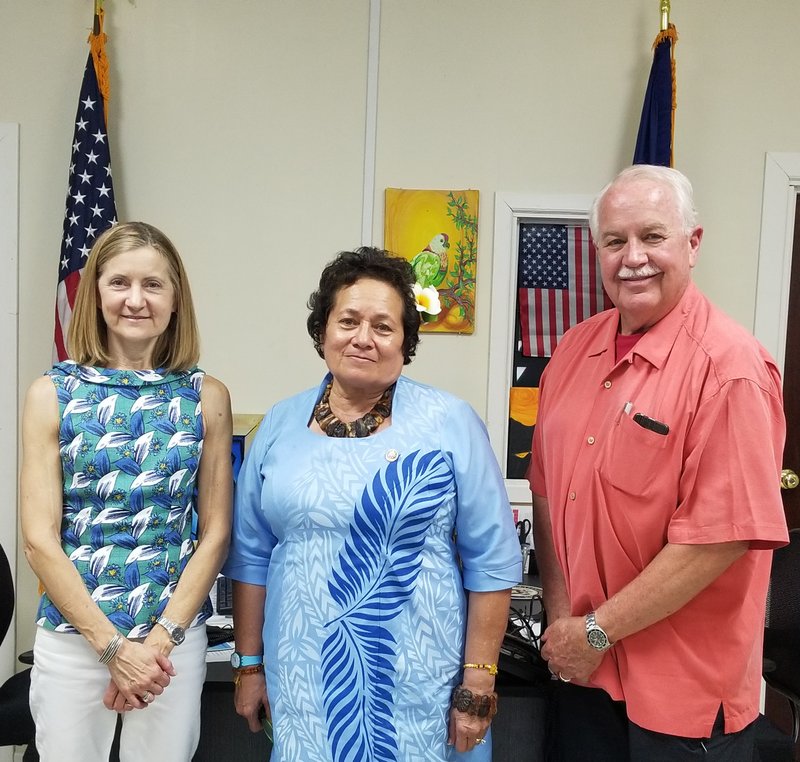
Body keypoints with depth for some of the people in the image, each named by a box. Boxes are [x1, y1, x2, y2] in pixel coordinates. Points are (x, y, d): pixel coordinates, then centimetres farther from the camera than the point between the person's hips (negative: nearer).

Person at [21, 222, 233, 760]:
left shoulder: (207, 397, -1)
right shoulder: (52, 394, -3)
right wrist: (114, 646, -10)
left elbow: (215, 533, 0)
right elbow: (40, 541, -5)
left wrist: (161, 638, -8)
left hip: (177, 637, 1)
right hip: (73, 634, 0)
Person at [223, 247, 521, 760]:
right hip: (301, 680, 3)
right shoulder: (281, 425, 3)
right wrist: (249, 664, 10)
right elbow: (251, 556, 9)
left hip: (417, 682, -2)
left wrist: (478, 685, -7)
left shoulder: (450, 423, -8)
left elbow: (493, 560, -7)